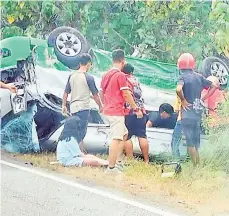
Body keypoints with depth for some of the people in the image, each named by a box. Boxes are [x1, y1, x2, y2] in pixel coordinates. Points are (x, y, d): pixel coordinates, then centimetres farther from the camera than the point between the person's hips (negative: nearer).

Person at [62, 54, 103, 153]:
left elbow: (66, 92, 10)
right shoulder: (88, 77, -9)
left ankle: (82, 150, 23)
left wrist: (64, 105, 19)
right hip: (83, 107, -6)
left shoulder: (72, 76, 8)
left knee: (79, 131, 16)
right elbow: (95, 95, -3)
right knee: (81, 132, -4)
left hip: (73, 107, 7)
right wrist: (100, 106, 10)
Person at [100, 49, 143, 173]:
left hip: (108, 110, 9)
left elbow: (101, 93, 18)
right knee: (116, 139, -8)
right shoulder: (120, 75, -12)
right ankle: (111, 167, -9)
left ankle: (119, 161, 21)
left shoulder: (106, 75, 12)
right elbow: (126, 94, -14)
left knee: (124, 134, 21)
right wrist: (136, 109, -7)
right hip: (117, 111, -9)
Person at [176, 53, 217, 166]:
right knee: (196, 141, 15)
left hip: (187, 112, -6)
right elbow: (213, 86, 13)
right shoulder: (199, 76, 8)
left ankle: (195, 166, -4)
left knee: (190, 142, -3)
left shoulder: (183, 76, -11)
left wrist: (183, 100, -15)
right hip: (198, 112, 6)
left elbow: (178, 89, -31)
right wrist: (202, 99, 11)